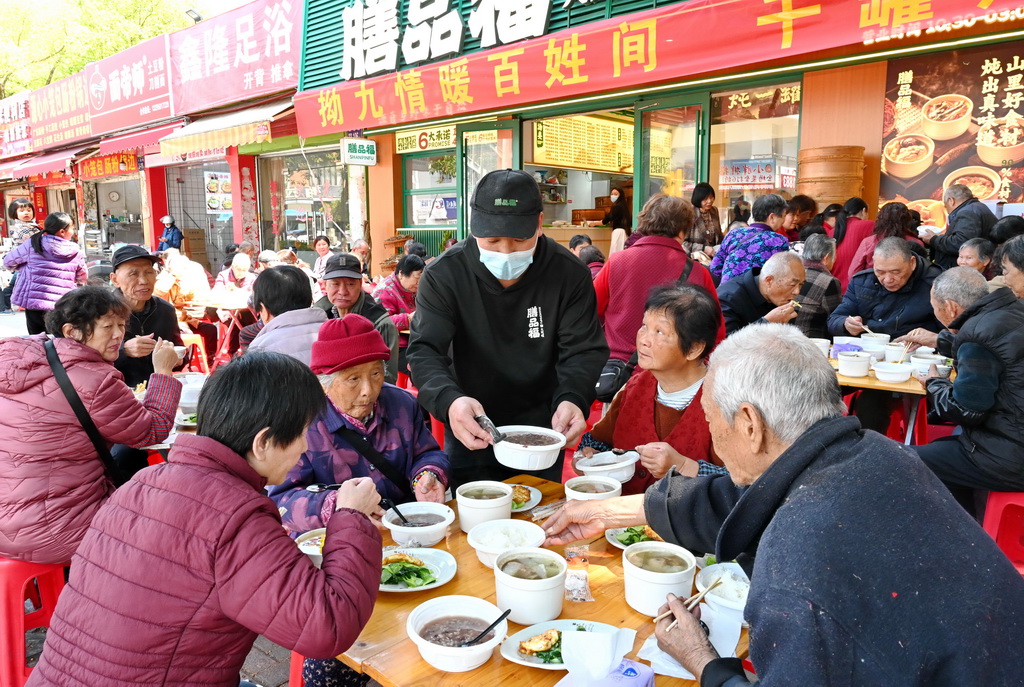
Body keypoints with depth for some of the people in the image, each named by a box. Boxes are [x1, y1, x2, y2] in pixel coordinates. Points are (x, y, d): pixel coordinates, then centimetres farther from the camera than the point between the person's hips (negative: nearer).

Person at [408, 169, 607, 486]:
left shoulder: (570, 274, -14)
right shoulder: (444, 275, -17)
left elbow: (584, 350, -13)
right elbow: (425, 351, -22)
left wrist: (573, 398, -35)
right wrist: (449, 400, -44)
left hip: (542, 432, 1)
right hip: (471, 435, -1)